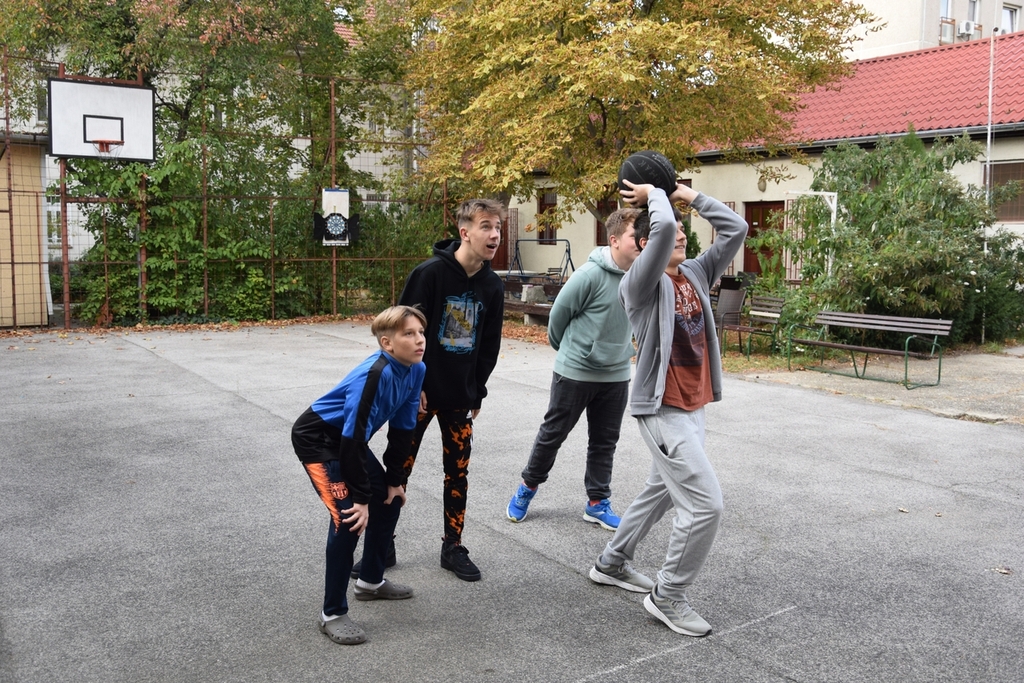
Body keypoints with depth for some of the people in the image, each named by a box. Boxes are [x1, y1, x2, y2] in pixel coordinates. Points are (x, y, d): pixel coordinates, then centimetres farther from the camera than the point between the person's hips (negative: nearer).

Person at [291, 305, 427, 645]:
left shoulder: (417, 370, -9)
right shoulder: (374, 374, -33)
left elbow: (402, 428, 1)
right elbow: (354, 439, -31)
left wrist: (396, 480, 3)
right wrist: (361, 498, -26)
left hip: (348, 438, 9)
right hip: (316, 438, -9)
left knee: (390, 499, 14)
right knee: (349, 516, -17)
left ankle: (371, 580, 34)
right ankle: (332, 613, -4)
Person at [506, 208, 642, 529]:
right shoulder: (591, 274, -22)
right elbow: (559, 314, -9)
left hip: (616, 374, 5)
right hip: (575, 372, -5)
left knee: (605, 442, 12)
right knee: (553, 433, 10)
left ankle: (597, 502, 25)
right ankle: (528, 487, 29)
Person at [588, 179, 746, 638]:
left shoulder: (696, 274, 9)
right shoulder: (641, 283, -13)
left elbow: (736, 229, 4)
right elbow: (663, 226, -28)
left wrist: (690, 196, 6)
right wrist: (655, 196, -9)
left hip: (694, 407, 9)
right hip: (663, 410, -9)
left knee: (662, 491, 21)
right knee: (704, 503, -11)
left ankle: (612, 564, 39)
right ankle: (668, 597, 7)